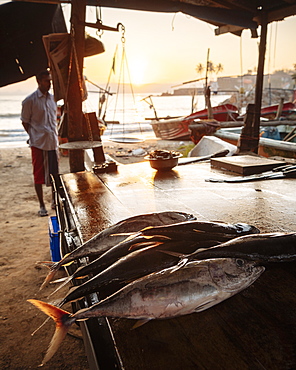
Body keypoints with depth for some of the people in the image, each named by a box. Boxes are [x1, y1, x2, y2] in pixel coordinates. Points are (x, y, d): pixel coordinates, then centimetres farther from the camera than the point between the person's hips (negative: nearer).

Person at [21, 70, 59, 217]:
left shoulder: (53, 98, 10)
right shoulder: (30, 100, -6)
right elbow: (25, 122, 0)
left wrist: (54, 134, 11)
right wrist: (34, 136, 0)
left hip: (53, 142, 5)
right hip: (38, 143, -4)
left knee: (55, 172, 11)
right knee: (39, 175, 3)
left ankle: (55, 200, 29)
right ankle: (42, 205, 15)